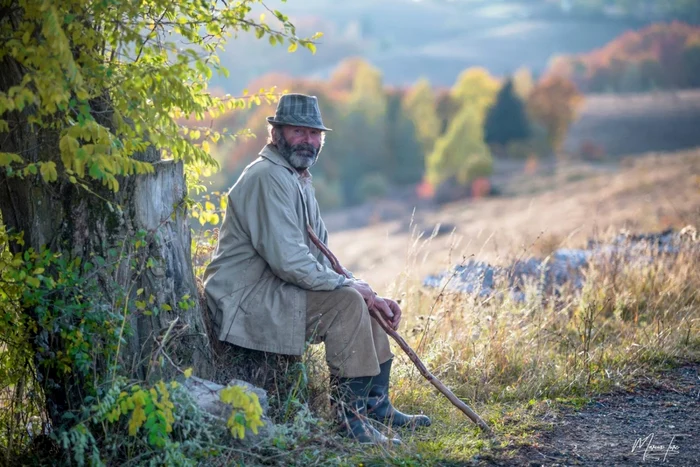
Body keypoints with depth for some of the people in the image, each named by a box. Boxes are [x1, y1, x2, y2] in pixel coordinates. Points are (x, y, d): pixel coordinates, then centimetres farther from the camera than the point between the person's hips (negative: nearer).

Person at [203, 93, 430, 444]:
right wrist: (349, 284, -14)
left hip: (273, 291, 11)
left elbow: (320, 257, 18)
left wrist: (369, 294, 4)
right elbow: (288, 260, -25)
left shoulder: (299, 179, 17)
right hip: (244, 301, -11)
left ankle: (376, 403, 16)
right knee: (346, 303, -24)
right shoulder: (268, 177, -17)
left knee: (367, 302, 11)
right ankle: (350, 411, -18)